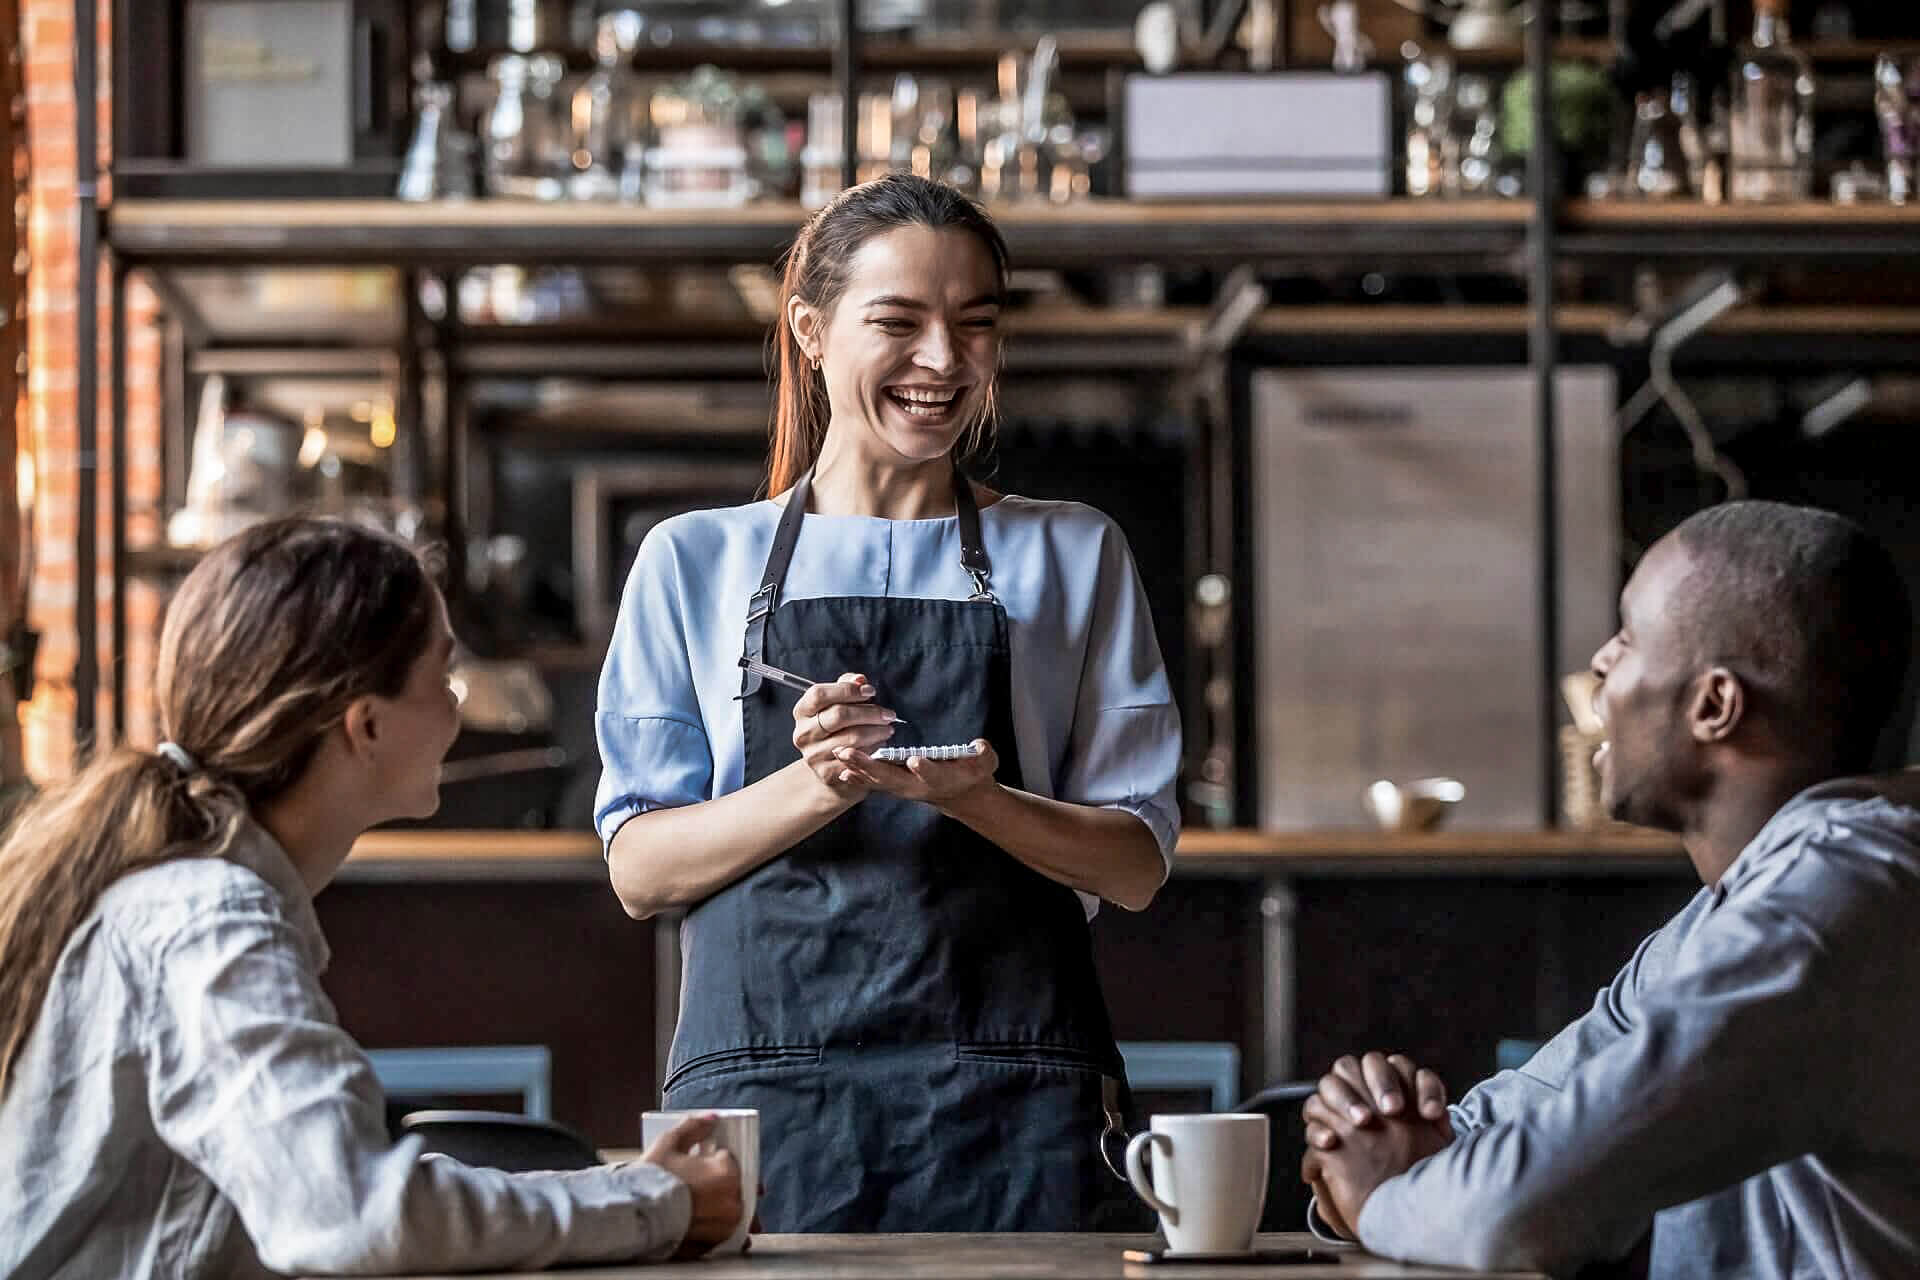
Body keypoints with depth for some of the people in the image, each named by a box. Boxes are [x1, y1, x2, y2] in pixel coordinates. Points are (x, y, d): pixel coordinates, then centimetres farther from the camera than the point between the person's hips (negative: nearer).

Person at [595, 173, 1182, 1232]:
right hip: (769, 1081, 0)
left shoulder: (1074, 559, 13)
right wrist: (815, 788, -13)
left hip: (1011, 1101, 1)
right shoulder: (695, 561, 12)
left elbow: (1135, 864, 6)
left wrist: (969, 796, -13)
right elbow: (638, 869, 5)